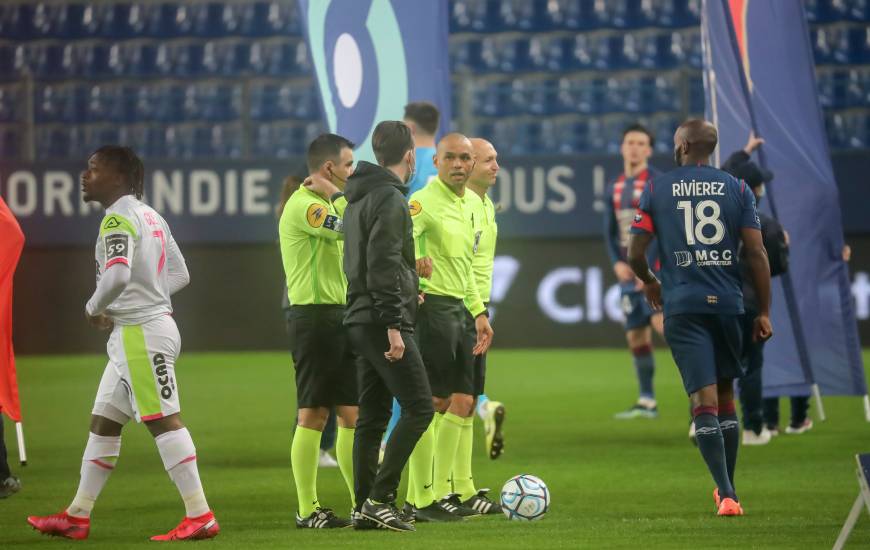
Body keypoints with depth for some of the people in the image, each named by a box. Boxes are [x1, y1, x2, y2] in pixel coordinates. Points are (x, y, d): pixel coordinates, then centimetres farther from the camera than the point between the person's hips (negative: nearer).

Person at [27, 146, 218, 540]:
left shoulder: (118, 219, -14)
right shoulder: (151, 217, 17)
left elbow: (117, 275, -29)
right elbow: (179, 275, 20)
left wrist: (94, 309, -11)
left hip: (140, 331, -10)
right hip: (134, 333, 10)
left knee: (164, 422, -9)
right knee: (103, 423, 13)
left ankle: (200, 517, -9)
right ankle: (77, 517, 18)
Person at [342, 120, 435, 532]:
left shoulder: (357, 198, 18)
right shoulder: (390, 198, -12)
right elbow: (382, 266, -20)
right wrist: (393, 324, -21)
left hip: (362, 322, 10)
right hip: (381, 322, -10)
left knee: (372, 417, 9)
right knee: (418, 407, -9)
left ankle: (365, 508, 8)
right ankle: (380, 498, -13)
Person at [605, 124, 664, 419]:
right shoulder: (615, 188, 14)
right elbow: (610, 231, 17)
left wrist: (647, 268, -18)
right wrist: (617, 262, -1)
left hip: (653, 269, -7)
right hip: (628, 273, 7)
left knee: (660, 320, -26)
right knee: (636, 334, 6)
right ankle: (647, 401, 11)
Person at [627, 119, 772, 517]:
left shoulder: (656, 189, 3)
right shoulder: (737, 189, 5)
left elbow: (635, 254, 2)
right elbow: (756, 253, 0)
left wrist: (649, 282, 23)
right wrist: (764, 312, 5)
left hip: (683, 305, -2)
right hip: (728, 304, 2)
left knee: (704, 399, -7)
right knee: (726, 397, 16)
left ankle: (727, 494, -17)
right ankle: (726, 488, 23)